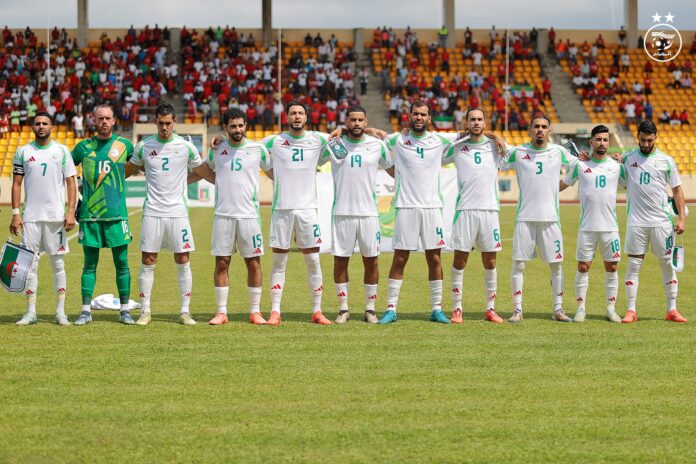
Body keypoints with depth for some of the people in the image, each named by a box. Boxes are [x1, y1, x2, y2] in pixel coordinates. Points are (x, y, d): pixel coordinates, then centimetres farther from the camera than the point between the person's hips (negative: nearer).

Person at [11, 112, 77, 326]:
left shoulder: (62, 151, 4)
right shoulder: (23, 152, 6)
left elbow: (71, 183, 4)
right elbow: (16, 184, 8)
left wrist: (71, 212, -6)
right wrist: (15, 214, -1)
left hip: (56, 216, -1)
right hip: (30, 216, 1)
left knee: (58, 263, 1)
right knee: (30, 264, 1)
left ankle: (60, 312, 6)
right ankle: (31, 312, 6)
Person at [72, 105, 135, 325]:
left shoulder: (124, 145, 4)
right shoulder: (84, 146, 6)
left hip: (117, 214, 0)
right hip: (90, 214, 0)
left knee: (121, 263, 1)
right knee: (90, 264, 2)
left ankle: (125, 310, 8)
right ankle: (86, 310, 6)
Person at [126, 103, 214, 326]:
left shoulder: (186, 146, 2)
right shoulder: (144, 146, 4)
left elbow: (204, 172, 12)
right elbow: (127, 171, 18)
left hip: (177, 212, 0)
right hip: (152, 212, 0)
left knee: (183, 261, -1)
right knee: (148, 262, 0)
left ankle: (185, 311, 7)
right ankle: (145, 311, 7)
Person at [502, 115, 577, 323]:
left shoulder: (558, 152, 7)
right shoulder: (517, 152, 3)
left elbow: (577, 166, 21)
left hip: (551, 217, 1)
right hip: (525, 217, -1)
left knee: (556, 264, 4)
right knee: (518, 264, -3)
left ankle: (558, 309, 13)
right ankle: (517, 310, 4)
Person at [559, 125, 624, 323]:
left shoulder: (616, 166, 6)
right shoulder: (580, 165, 3)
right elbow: (562, 185, 13)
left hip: (610, 226, 1)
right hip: (587, 227, -1)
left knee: (611, 267, 3)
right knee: (583, 267, -1)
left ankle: (611, 309, 12)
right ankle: (580, 309, 7)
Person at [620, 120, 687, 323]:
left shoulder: (666, 161, 3)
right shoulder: (627, 159, 4)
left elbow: (677, 190, 7)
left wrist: (681, 217, -1)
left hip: (662, 221, 0)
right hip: (636, 221, 0)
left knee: (667, 264, 4)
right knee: (633, 265, -2)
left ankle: (672, 310, 12)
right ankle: (631, 311, 2)